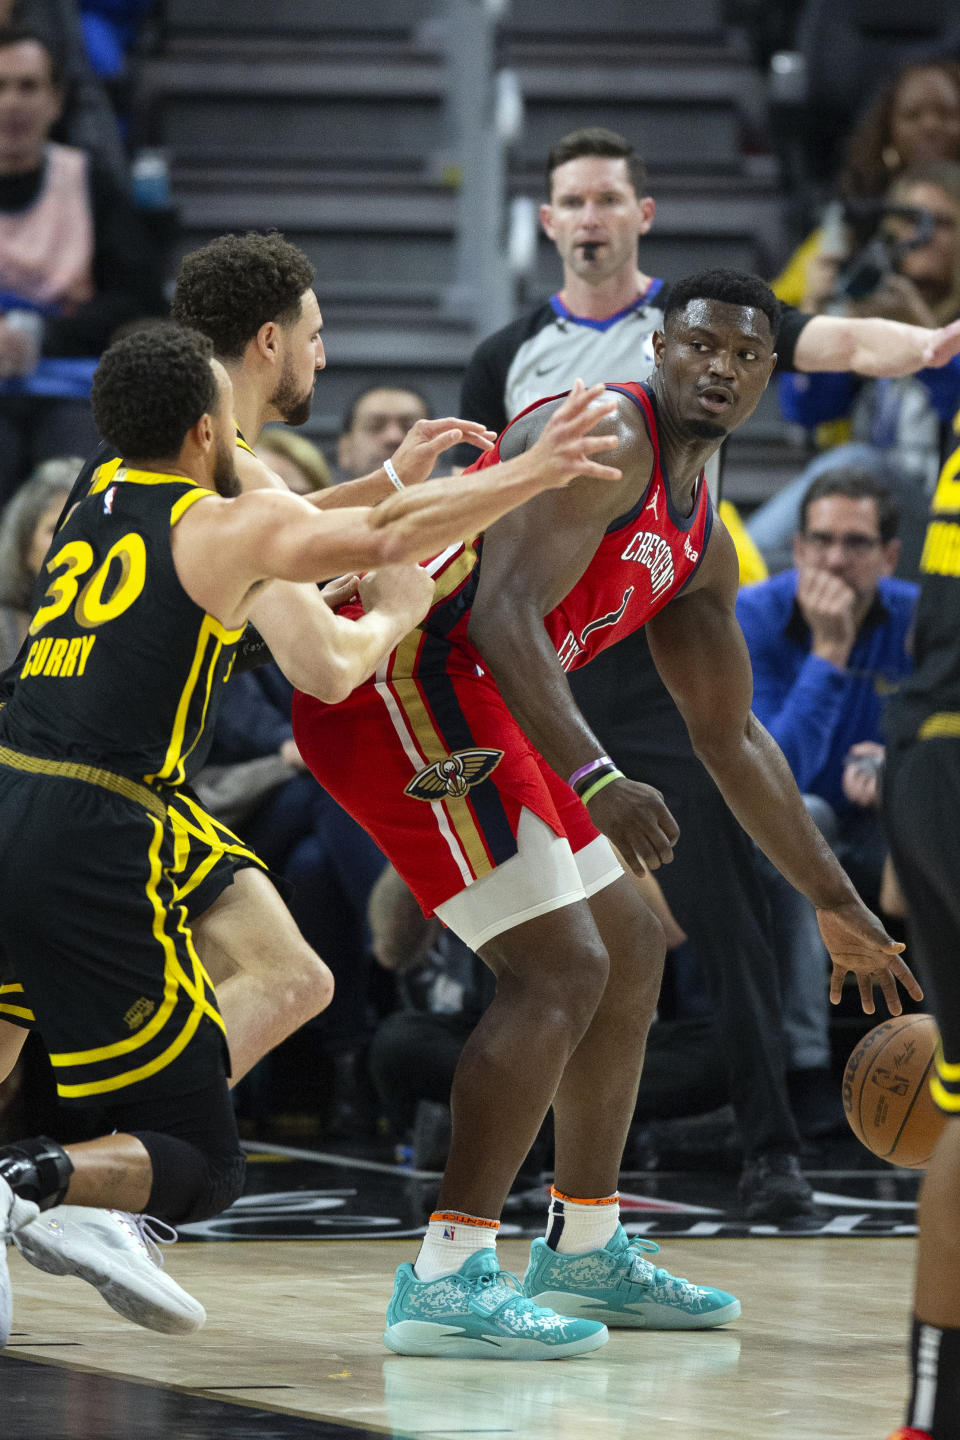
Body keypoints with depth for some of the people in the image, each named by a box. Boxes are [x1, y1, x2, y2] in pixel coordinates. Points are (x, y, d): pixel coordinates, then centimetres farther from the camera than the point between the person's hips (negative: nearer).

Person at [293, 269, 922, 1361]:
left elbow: (729, 736, 24)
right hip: (396, 684, -11)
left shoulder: (701, 540, 16)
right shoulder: (603, 438, -14)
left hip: (467, 701, 11)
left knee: (630, 954, 17)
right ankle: (446, 1280, -16)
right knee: (560, 970, -17)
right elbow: (502, 617, -26)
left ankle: (583, 1250, 27)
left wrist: (835, 903, 24)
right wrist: (597, 783, -37)